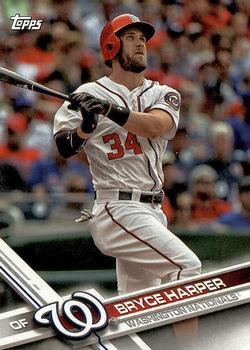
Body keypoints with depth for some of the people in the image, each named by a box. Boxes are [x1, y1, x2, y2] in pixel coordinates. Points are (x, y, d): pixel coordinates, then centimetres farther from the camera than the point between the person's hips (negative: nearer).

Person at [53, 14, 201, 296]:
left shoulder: (163, 94, 11)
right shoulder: (89, 95, -1)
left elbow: (156, 126, -12)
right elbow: (63, 148, -10)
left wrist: (110, 110, -26)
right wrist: (86, 126, -31)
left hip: (152, 210, 6)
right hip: (118, 207, -6)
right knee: (187, 265, -19)